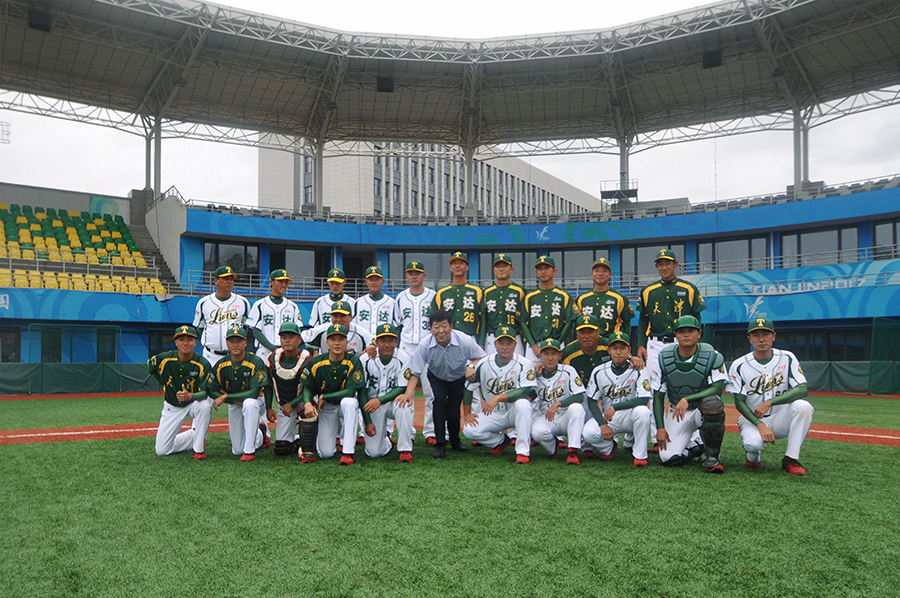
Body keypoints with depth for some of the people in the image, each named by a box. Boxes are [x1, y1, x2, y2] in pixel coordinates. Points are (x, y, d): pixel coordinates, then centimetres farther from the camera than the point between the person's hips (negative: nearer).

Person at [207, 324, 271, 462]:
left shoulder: (256, 362, -22)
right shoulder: (220, 365, -10)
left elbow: (253, 393, -28)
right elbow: (212, 391, -5)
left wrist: (225, 397, -26)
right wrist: (235, 400, -20)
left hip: (256, 402, -4)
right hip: (234, 405, 4)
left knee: (249, 403, -42)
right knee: (237, 450, 2)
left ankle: (250, 450, -29)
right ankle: (260, 435, 36)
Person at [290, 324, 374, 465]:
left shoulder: (353, 361, -17)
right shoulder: (316, 362, -11)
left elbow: (351, 392, -22)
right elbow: (307, 387, -2)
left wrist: (324, 397, -18)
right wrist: (307, 403, -24)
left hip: (346, 405, -1)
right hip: (325, 408, 2)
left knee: (349, 402, -40)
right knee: (326, 454, -8)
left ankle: (347, 452, -29)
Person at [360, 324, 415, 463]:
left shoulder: (403, 359, -12)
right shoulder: (365, 360, -10)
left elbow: (401, 389, -15)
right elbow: (361, 391, -8)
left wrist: (379, 401, -30)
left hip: (394, 400, 0)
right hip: (373, 405, 0)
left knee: (403, 406, -38)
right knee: (373, 452, -10)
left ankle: (405, 449, -20)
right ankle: (385, 440, 27)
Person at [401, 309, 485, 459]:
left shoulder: (465, 341, -30)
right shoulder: (425, 346, -29)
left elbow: (481, 357, -14)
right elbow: (415, 372, -27)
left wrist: (471, 366, -35)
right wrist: (408, 393, -42)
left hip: (459, 379, 0)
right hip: (437, 378, 0)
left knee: (454, 410, -6)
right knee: (439, 400, -25)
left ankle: (455, 441, 27)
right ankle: (440, 445, -13)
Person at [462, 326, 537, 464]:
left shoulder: (524, 364, -13)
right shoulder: (484, 364, -3)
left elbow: (528, 392, -26)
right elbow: (469, 387, 7)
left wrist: (498, 398, -34)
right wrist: (467, 414, 3)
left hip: (514, 413, -3)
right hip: (493, 415, 3)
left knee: (523, 404, -36)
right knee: (469, 430, -19)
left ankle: (523, 451, -26)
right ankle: (501, 441, 10)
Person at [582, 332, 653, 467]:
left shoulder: (638, 370, -11)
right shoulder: (599, 372, -3)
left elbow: (644, 400, -21)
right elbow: (592, 401, 0)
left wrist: (615, 407, -27)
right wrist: (603, 424, -14)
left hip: (630, 415, -2)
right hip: (607, 417, 2)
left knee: (642, 411, -36)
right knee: (588, 433, -26)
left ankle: (640, 454, -16)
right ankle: (608, 447, 12)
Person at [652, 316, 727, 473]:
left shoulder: (713, 356, -12)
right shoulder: (664, 358, -6)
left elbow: (718, 389, -23)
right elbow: (658, 396, -2)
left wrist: (687, 399, -36)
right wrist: (660, 427, -10)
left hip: (703, 410, -2)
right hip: (676, 412, 2)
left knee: (712, 403, -39)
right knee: (668, 457, -17)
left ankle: (711, 455, -16)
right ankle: (697, 447, 18)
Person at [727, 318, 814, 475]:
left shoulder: (787, 358, -3)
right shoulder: (739, 366, -7)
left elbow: (803, 389, -15)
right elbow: (739, 402, -9)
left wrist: (769, 402, -27)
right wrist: (760, 425, -24)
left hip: (781, 418, 2)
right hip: (752, 419, -2)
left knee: (803, 406, -28)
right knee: (753, 443, -34)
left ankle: (791, 459, -18)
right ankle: (753, 456, 6)